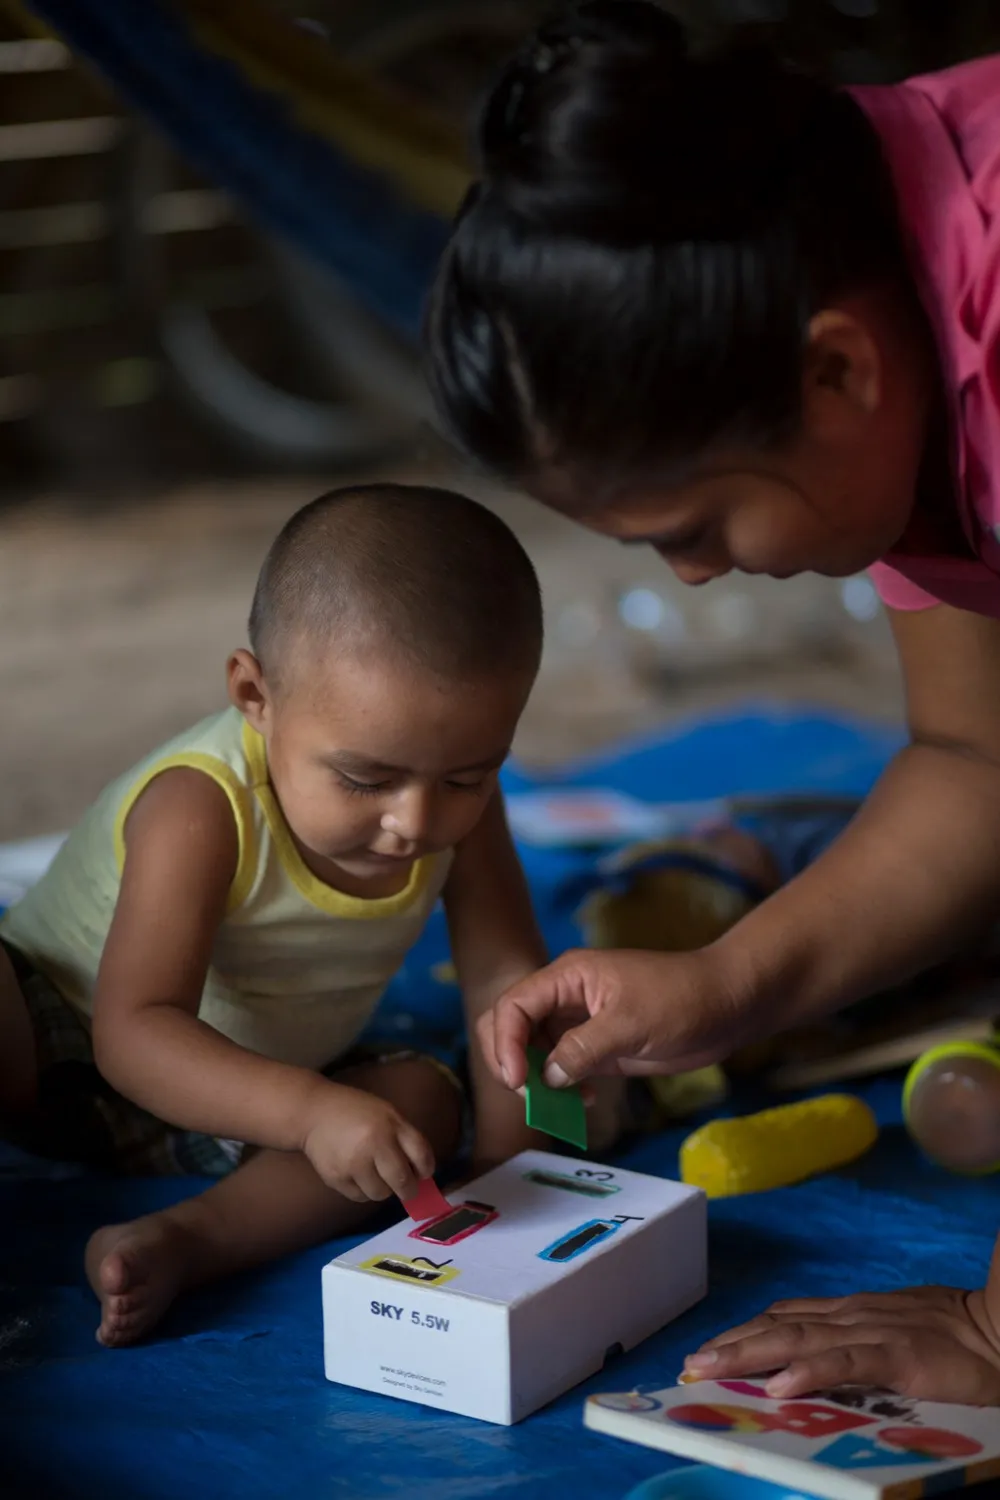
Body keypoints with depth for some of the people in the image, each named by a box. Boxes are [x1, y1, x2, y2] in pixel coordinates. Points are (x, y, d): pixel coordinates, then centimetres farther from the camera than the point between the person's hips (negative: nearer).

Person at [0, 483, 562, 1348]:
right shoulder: (200, 810, -34)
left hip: (243, 1101, 5)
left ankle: (188, 1240, -35)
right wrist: (308, 1110, -54)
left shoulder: (457, 805, -17)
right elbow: (134, 1032, -41)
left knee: (425, 1097, -19)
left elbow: (506, 981, -10)